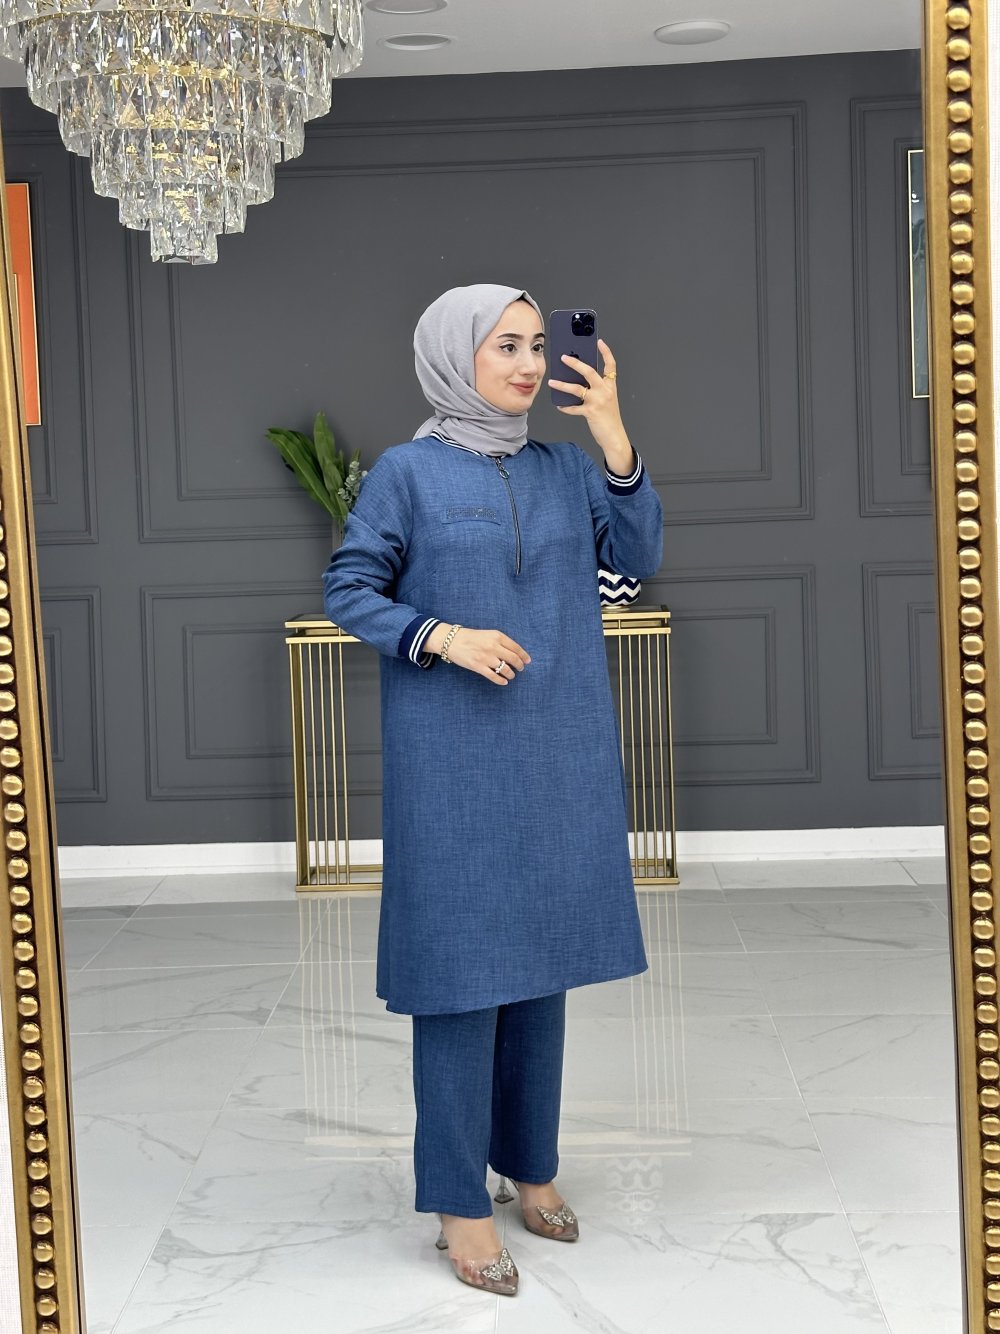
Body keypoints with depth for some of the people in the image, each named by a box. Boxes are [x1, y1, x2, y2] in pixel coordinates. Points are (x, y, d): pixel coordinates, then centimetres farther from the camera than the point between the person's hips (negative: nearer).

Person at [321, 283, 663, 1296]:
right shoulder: (407, 472, -3)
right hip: (454, 762, -4)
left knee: (542, 957, 11)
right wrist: (439, 636, -17)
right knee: (461, 961, -2)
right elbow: (346, 590, -3)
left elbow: (638, 558, -1)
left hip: (558, 755, 5)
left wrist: (616, 442, -10)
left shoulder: (565, 469, 8)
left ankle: (529, 1163, 26)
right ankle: (458, 1202, 7)